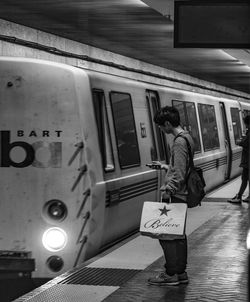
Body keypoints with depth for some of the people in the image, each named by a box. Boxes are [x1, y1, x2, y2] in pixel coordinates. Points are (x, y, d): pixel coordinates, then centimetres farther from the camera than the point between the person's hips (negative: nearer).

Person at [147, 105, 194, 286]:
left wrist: (168, 191, -19)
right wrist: (168, 167, 24)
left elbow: (179, 175, -22)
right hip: (182, 195, 10)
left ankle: (171, 274, 1)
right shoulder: (187, 138, 12)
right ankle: (181, 273, 20)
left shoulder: (179, 143, -18)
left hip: (175, 196, -10)